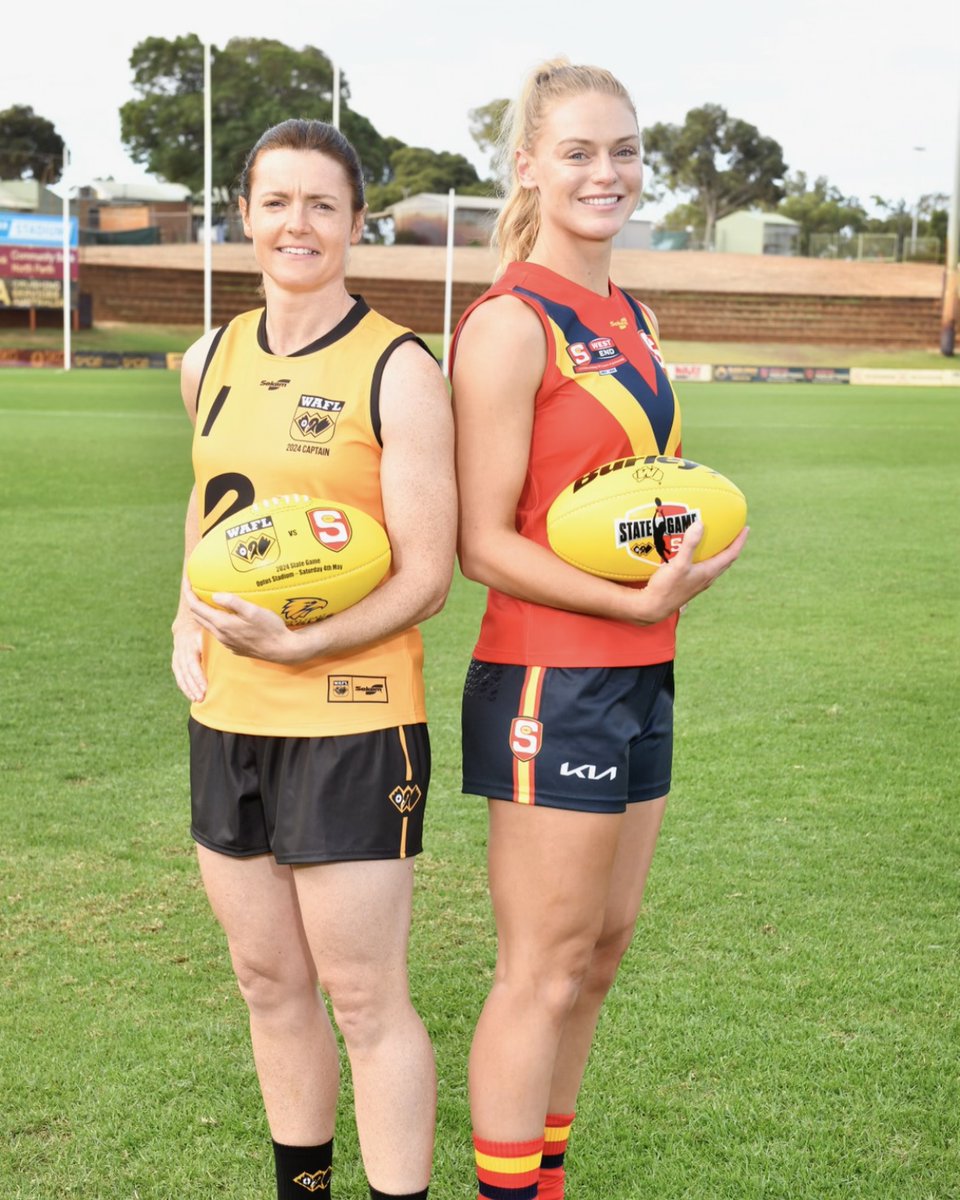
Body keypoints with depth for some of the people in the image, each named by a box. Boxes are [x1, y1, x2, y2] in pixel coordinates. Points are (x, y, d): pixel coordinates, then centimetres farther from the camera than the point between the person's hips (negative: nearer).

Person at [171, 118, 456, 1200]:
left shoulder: (398, 370, -10)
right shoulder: (211, 362, 9)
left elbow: (425, 576, -12)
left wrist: (296, 643, -24)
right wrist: (186, 622, 10)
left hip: (350, 722, -6)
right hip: (226, 717, 6)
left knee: (364, 998, -1)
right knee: (267, 980, 16)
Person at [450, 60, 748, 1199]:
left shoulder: (631, 318, 13)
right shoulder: (509, 324, -12)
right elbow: (485, 544, -15)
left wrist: (691, 539, 3)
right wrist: (637, 599, -23)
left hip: (640, 677, 8)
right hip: (549, 681, -8)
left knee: (602, 944, 15)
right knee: (543, 968, 0)